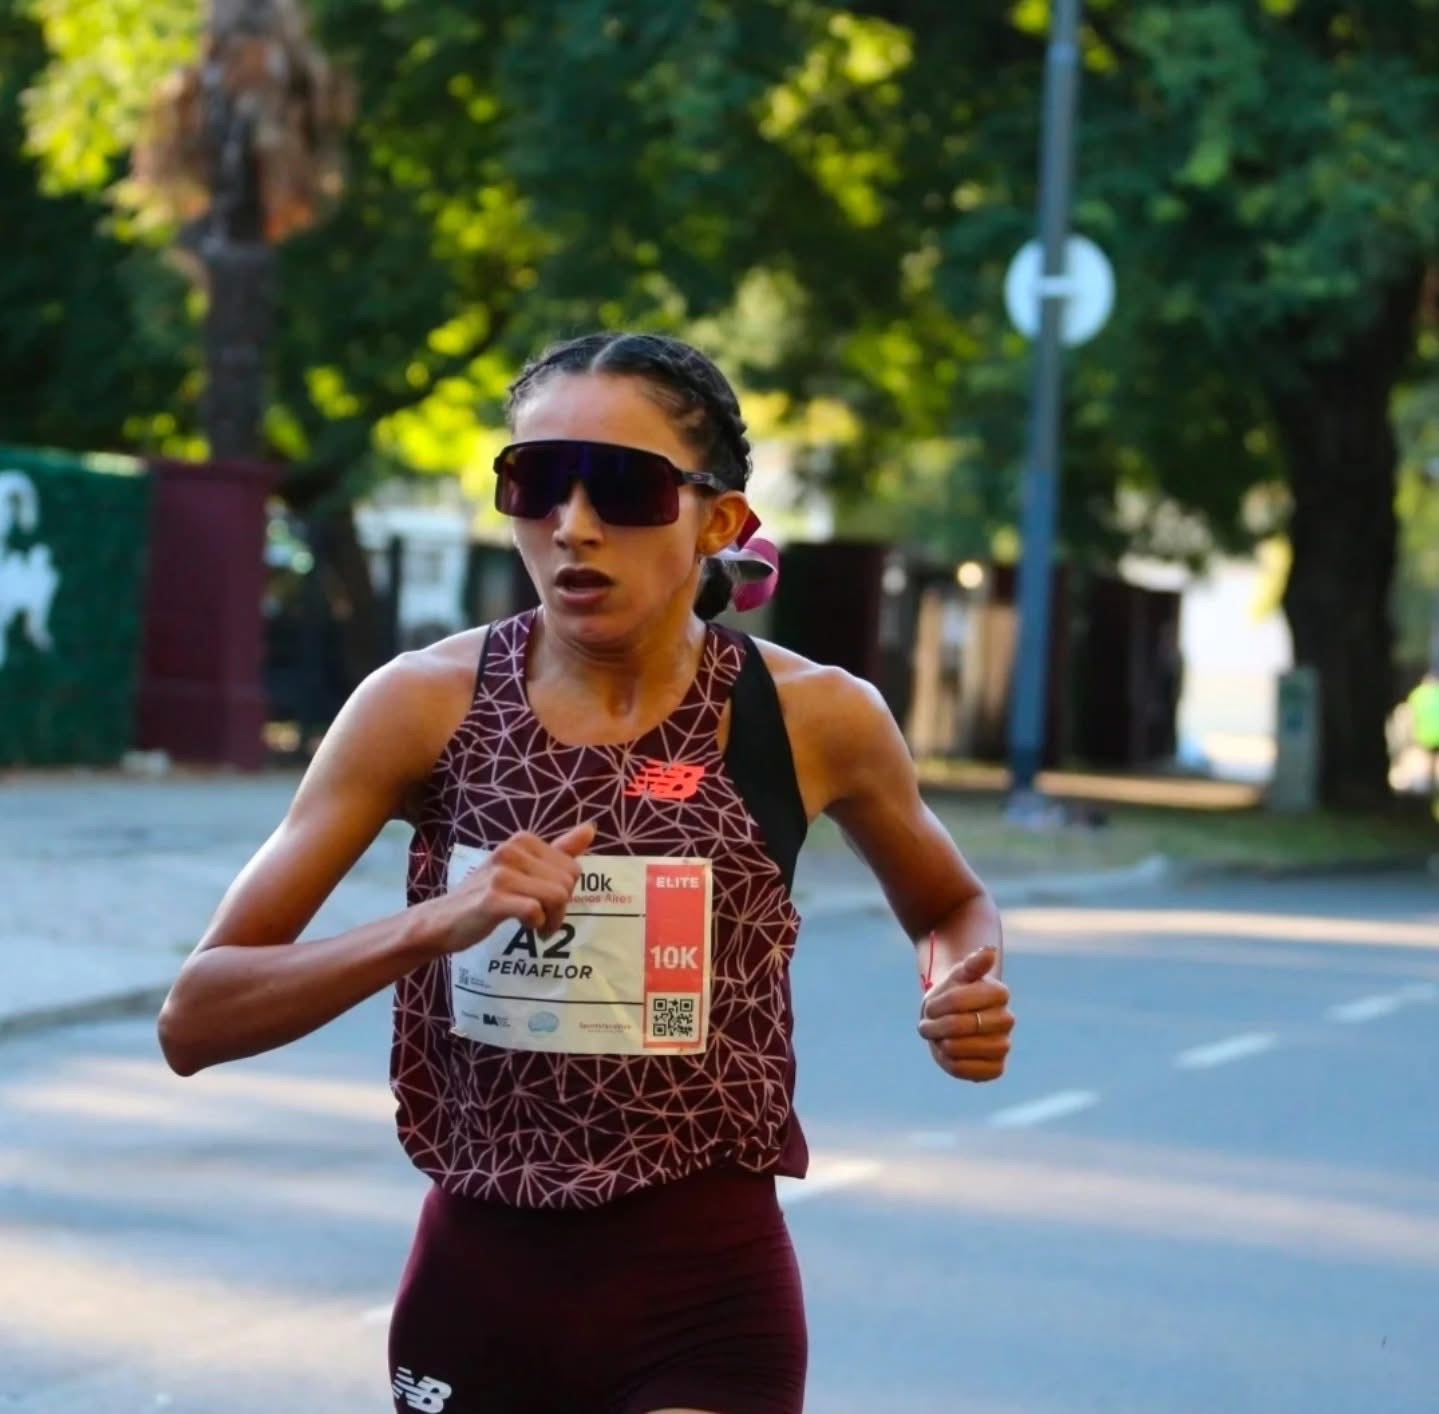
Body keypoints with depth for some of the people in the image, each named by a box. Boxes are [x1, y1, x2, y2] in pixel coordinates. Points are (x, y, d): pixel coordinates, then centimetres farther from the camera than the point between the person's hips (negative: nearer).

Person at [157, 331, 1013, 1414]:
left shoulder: (815, 718, -6)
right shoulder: (425, 704, -7)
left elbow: (952, 906, 15)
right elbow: (194, 1021, -9)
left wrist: (966, 992, -8)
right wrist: (431, 923, -25)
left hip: (703, 1293, -1)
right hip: (475, 1283, 1)